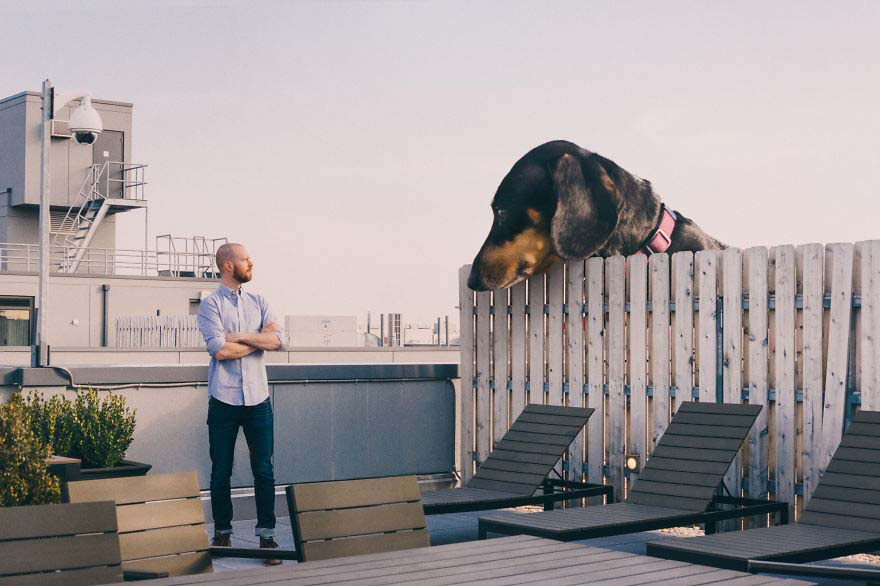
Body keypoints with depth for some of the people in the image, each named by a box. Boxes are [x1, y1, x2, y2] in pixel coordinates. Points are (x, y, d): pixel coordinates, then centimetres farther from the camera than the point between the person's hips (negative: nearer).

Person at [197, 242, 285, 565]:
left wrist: (240, 336, -11)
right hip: (224, 399, -3)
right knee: (221, 472, 6)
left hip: (258, 397, 3)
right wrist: (259, 339, -4)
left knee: (264, 469, 0)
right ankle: (222, 531, 20)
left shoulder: (258, 302, 12)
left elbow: (277, 340, -3)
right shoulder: (210, 304, -2)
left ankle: (266, 534, 6)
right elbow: (220, 350, -15)